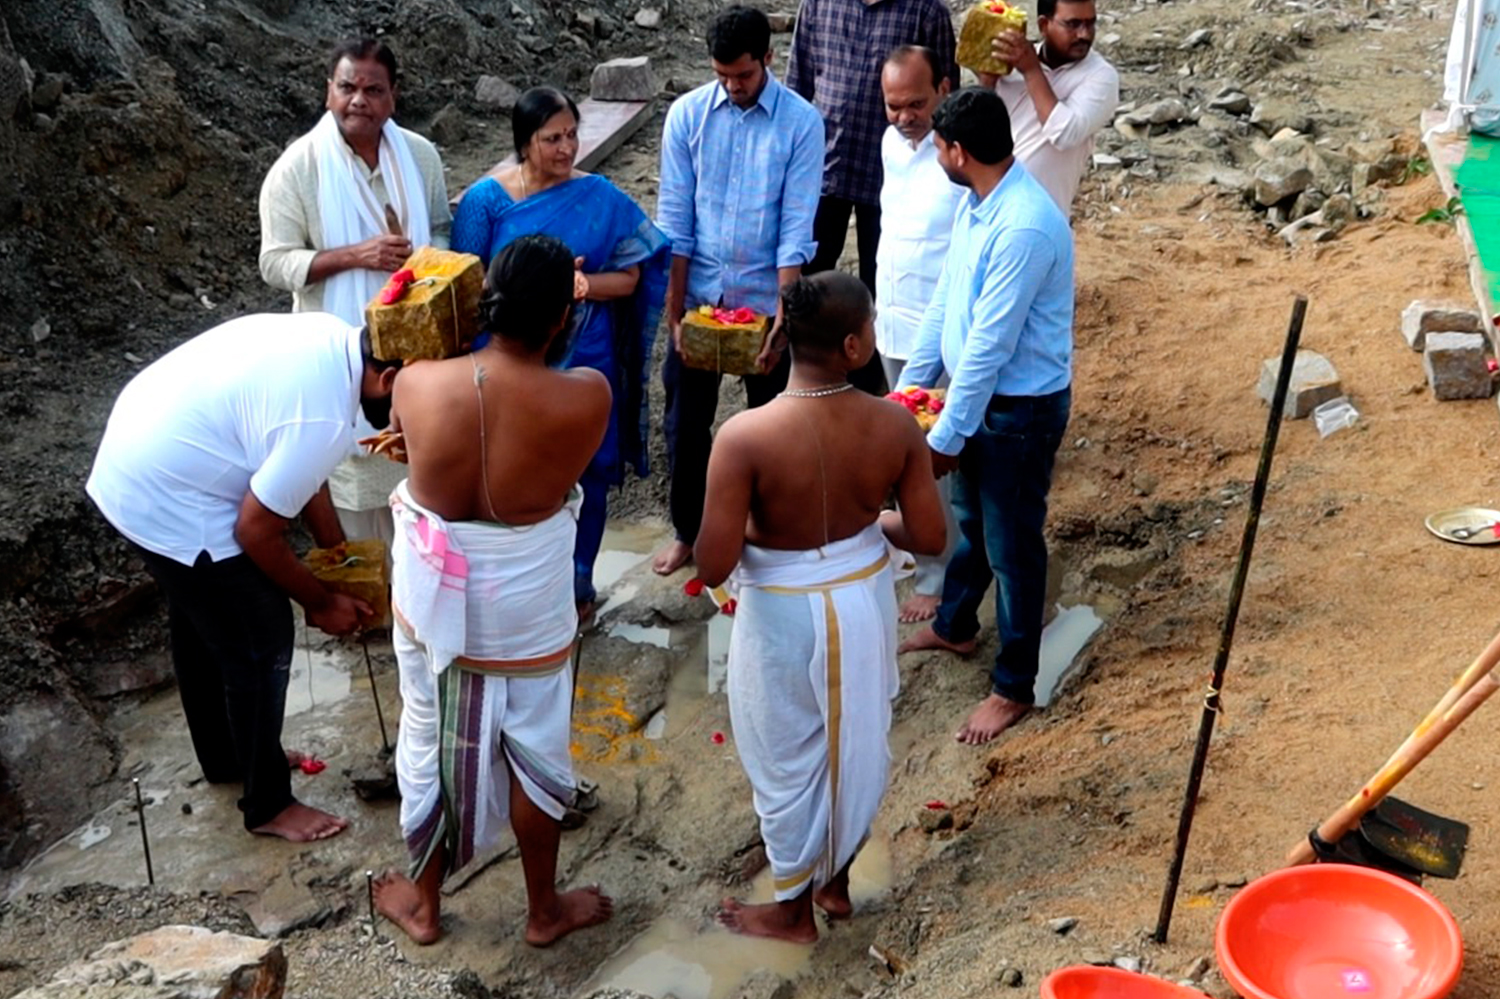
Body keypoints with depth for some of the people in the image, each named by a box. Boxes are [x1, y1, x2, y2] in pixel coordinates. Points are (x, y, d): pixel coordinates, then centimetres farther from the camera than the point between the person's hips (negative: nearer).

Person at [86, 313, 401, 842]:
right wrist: (321, 602, -3)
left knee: (201, 624, 26)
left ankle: (225, 757, 46)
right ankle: (268, 804, 21)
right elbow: (256, 531, -18)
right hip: (166, 502, -10)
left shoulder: (329, 338, -1)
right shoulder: (323, 419, -29)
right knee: (262, 645, 4)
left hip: (133, 464, 10)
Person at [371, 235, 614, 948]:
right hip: (527, 612, -1)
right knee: (533, 752, 20)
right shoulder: (586, 397, -25)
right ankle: (544, 911, 40)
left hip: (432, 599, 2)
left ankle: (423, 905, 43)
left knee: (429, 747, 22)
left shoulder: (416, 384, -20)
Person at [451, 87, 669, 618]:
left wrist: (578, 285, -20)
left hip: (585, 361, 1)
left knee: (585, 475, 10)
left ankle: (577, 584, 29)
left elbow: (628, 277, -2)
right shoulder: (487, 199, -5)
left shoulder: (600, 198, -3)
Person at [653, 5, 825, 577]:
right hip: (698, 294, 2)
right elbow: (674, 218, -4)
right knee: (685, 421, 10)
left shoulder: (801, 123, -10)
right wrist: (674, 309, -9)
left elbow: (796, 226, -13)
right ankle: (687, 531, 28)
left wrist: (782, 316, -19)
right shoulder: (687, 114, -5)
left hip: (764, 297, -2)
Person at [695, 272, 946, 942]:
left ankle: (793, 911, 38)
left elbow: (712, 567, -23)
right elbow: (929, 539, -8)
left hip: (784, 614, -3)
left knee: (790, 763, 18)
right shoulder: (895, 426, -17)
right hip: (865, 600, 4)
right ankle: (835, 882, 47)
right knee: (855, 747, 26)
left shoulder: (745, 438, -27)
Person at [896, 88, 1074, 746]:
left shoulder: (1023, 228, -30)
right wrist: (909, 387, 11)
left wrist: (946, 437, -21)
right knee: (970, 519, 26)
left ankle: (1014, 687, 21)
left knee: (1011, 545, 5)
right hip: (977, 390, 9)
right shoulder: (975, 204, 1)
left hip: (1021, 407, -9)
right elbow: (944, 302, 9)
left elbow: (989, 344, -27)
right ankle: (954, 626, 49)